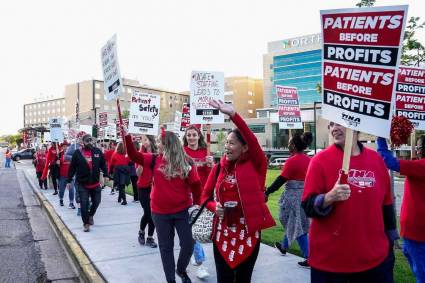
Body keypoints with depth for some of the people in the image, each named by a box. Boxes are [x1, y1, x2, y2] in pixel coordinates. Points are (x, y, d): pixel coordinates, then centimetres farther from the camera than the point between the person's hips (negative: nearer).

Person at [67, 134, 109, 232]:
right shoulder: (77, 153, -5)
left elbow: (103, 164, 7)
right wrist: (69, 181, 0)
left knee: (96, 201, 13)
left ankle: (90, 215, 40)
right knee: (84, 204, -2)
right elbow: (72, 168, -2)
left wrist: (106, 175, 0)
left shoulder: (98, 151, 0)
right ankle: (86, 223, 11)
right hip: (82, 184, -2)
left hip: (95, 183, 3)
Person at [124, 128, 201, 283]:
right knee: (166, 247, 11)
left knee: (188, 245, 3)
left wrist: (197, 204, -2)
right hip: (160, 212, 2)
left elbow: (195, 184, -4)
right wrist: (126, 135, -11)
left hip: (182, 210, -1)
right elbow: (134, 155, -2)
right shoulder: (154, 159, -1)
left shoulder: (186, 162, -8)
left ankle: (181, 269, 33)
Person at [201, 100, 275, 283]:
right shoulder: (219, 168, 3)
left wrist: (233, 114, -33)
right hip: (223, 232, 3)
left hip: (248, 231, -2)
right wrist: (214, 206, -11)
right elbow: (205, 196, 11)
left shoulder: (255, 165, -7)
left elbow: (253, 141, -25)